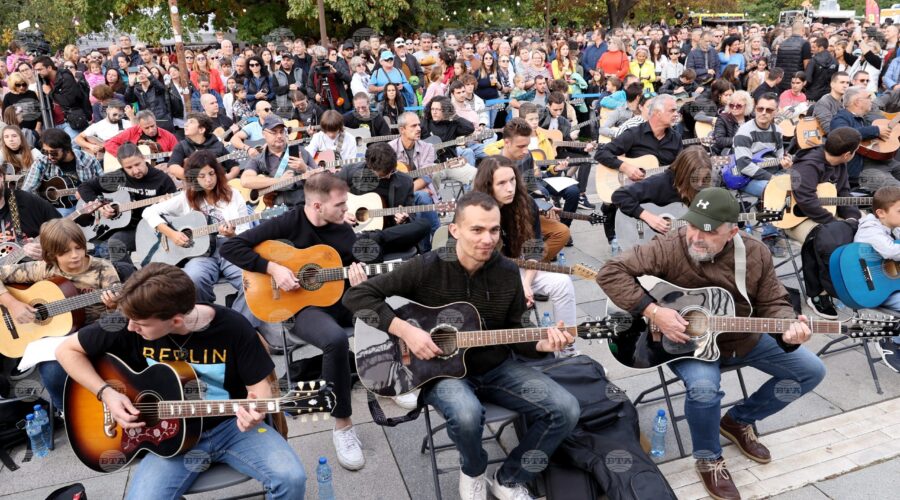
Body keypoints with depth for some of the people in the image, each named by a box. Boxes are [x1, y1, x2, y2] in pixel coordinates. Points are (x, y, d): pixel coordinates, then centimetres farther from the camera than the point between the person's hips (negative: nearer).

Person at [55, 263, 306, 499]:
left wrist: (256, 410, -32)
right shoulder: (130, 325, -14)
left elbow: (260, 385, -9)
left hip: (231, 425, -1)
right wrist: (106, 393, -13)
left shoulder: (233, 327, -17)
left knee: (291, 478, -25)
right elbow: (67, 350, 0)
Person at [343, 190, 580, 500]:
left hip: (497, 368, 4)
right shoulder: (427, 268, -16)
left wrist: (541, 344, -16)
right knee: (467, 414, -37)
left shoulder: (507, 273, -3)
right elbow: (357, 295, -17)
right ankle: (473, 471, 2)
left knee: (565, 410, -13)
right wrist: (405, 330, -25)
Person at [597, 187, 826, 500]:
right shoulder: (668, 249, -23)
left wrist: (788, 328, -27)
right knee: (704, 387, -35)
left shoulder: (756, 254, -11)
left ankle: (739, 420, 22)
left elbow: (773, 304, -3)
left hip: (744, 338, 5)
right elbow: (610, 272, -26)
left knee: (811, 371, 5)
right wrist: (653, 312, -32)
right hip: (685, 340, -5)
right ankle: (708, 459, -2)